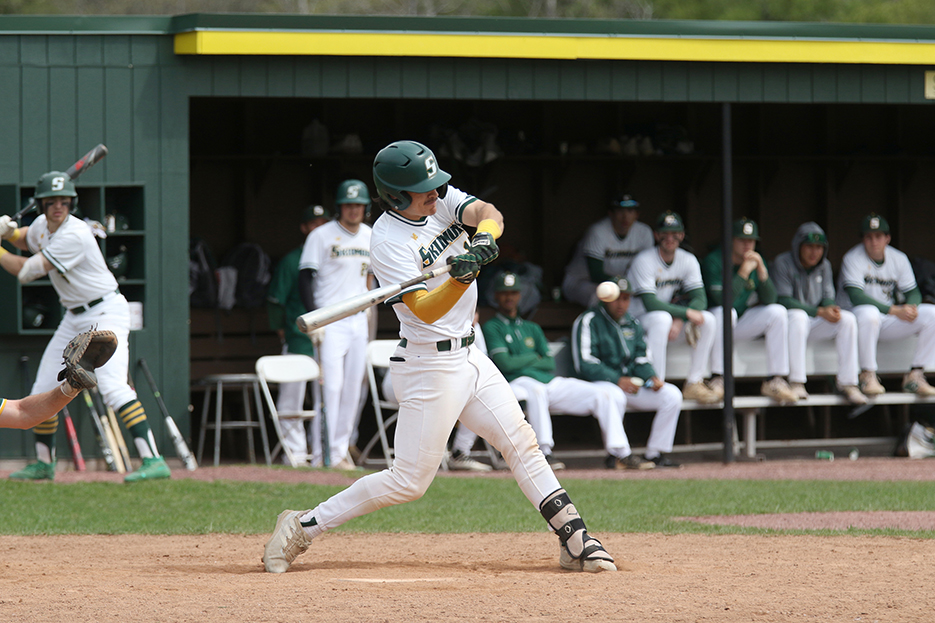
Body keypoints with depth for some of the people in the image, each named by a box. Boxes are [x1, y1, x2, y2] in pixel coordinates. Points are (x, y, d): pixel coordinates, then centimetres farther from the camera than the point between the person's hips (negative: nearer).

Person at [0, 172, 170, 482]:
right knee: (43, 391, 12)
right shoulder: (42, 225, 4)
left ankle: (153, 460, -34)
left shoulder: (74, 235, -24)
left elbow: (28, 271, -22)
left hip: (106, 313, -9)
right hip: (75, 317, 9)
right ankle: (43, 464, 28)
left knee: (112, 385, -27)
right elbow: (26, 239, 29)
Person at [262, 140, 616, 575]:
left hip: (467, 355, 8)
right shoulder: (388, 241, -19)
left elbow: (487, 213, -13)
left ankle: (574, 541, 7)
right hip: (428, 365, -8)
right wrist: (462, 277, -44)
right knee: (409, 481, -6)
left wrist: (483, 237, -35)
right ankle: (303, 526, 3)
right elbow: (426, 311, -27)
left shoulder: (442, 199, 2)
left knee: (521, 443, 5)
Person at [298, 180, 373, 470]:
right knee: (331, 386, -13)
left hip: (358, 321, 6)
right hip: (330, 321, -6)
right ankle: (322, 454, -13)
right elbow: (305, 277, -8)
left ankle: (340, 450, 12)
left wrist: (368, 316, 16)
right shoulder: (322, 236, -5)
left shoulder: (371, 237, 12)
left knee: (353, 388, 5)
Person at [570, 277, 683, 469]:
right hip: (598, 382, -7)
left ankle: (655, 454, -8)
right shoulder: (588, 321, -7)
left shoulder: (633, 323, 16)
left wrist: (651, 377, -10)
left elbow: (641, 359, 14)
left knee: (672, 395, -9)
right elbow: (584, 364, -16)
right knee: (614, 396, -40)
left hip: (630, 384, 7)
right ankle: (620, 455, -32)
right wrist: (617, 380, -25)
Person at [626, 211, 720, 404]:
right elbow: (650, 303, -26)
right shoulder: (644, 261, -18)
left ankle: (693, 384, -12)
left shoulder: (688, 261, 1)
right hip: (638, 320, -6)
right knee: (661, 318, -38)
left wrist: (679, 321, -27)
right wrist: (686, 313, -27)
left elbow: (700, 299, -9)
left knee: (708, 320, -16)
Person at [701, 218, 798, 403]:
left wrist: (762, 270, -19)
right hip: (715, 322, -5)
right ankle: (718, 380, -35)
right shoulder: (714, 261, -13)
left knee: (778, 312, -14)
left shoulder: (757, 261, 5)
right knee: (726, 312, -37)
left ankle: (775, 380, -17)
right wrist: (743, 272, -29)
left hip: (744, 322, 6)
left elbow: (769, 300, -6)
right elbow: (722, 299, -25)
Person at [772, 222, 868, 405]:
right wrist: (819, 312, -23)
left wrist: (832, 309, -18)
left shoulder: (824, 266, 10)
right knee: (798, 316, -39)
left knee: (847, 319, -18)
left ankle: (847, 383, -20)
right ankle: (796, 383, -40)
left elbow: (828, 297, 9)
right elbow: (783, 300, -18)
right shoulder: (783, 263, -10)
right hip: (787, 322, -6)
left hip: (815, 323, 6)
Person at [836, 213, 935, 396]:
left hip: (888, 322, 6)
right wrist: (895, 311, -30)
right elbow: (856, 297, -24)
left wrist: (911, 306, -21)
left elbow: (913, 292, 7)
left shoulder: (899, 259, 6)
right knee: (868, 313, -41)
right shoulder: (853, 258, -12)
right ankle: (868, 376, -28)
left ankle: (915, 375, -13)